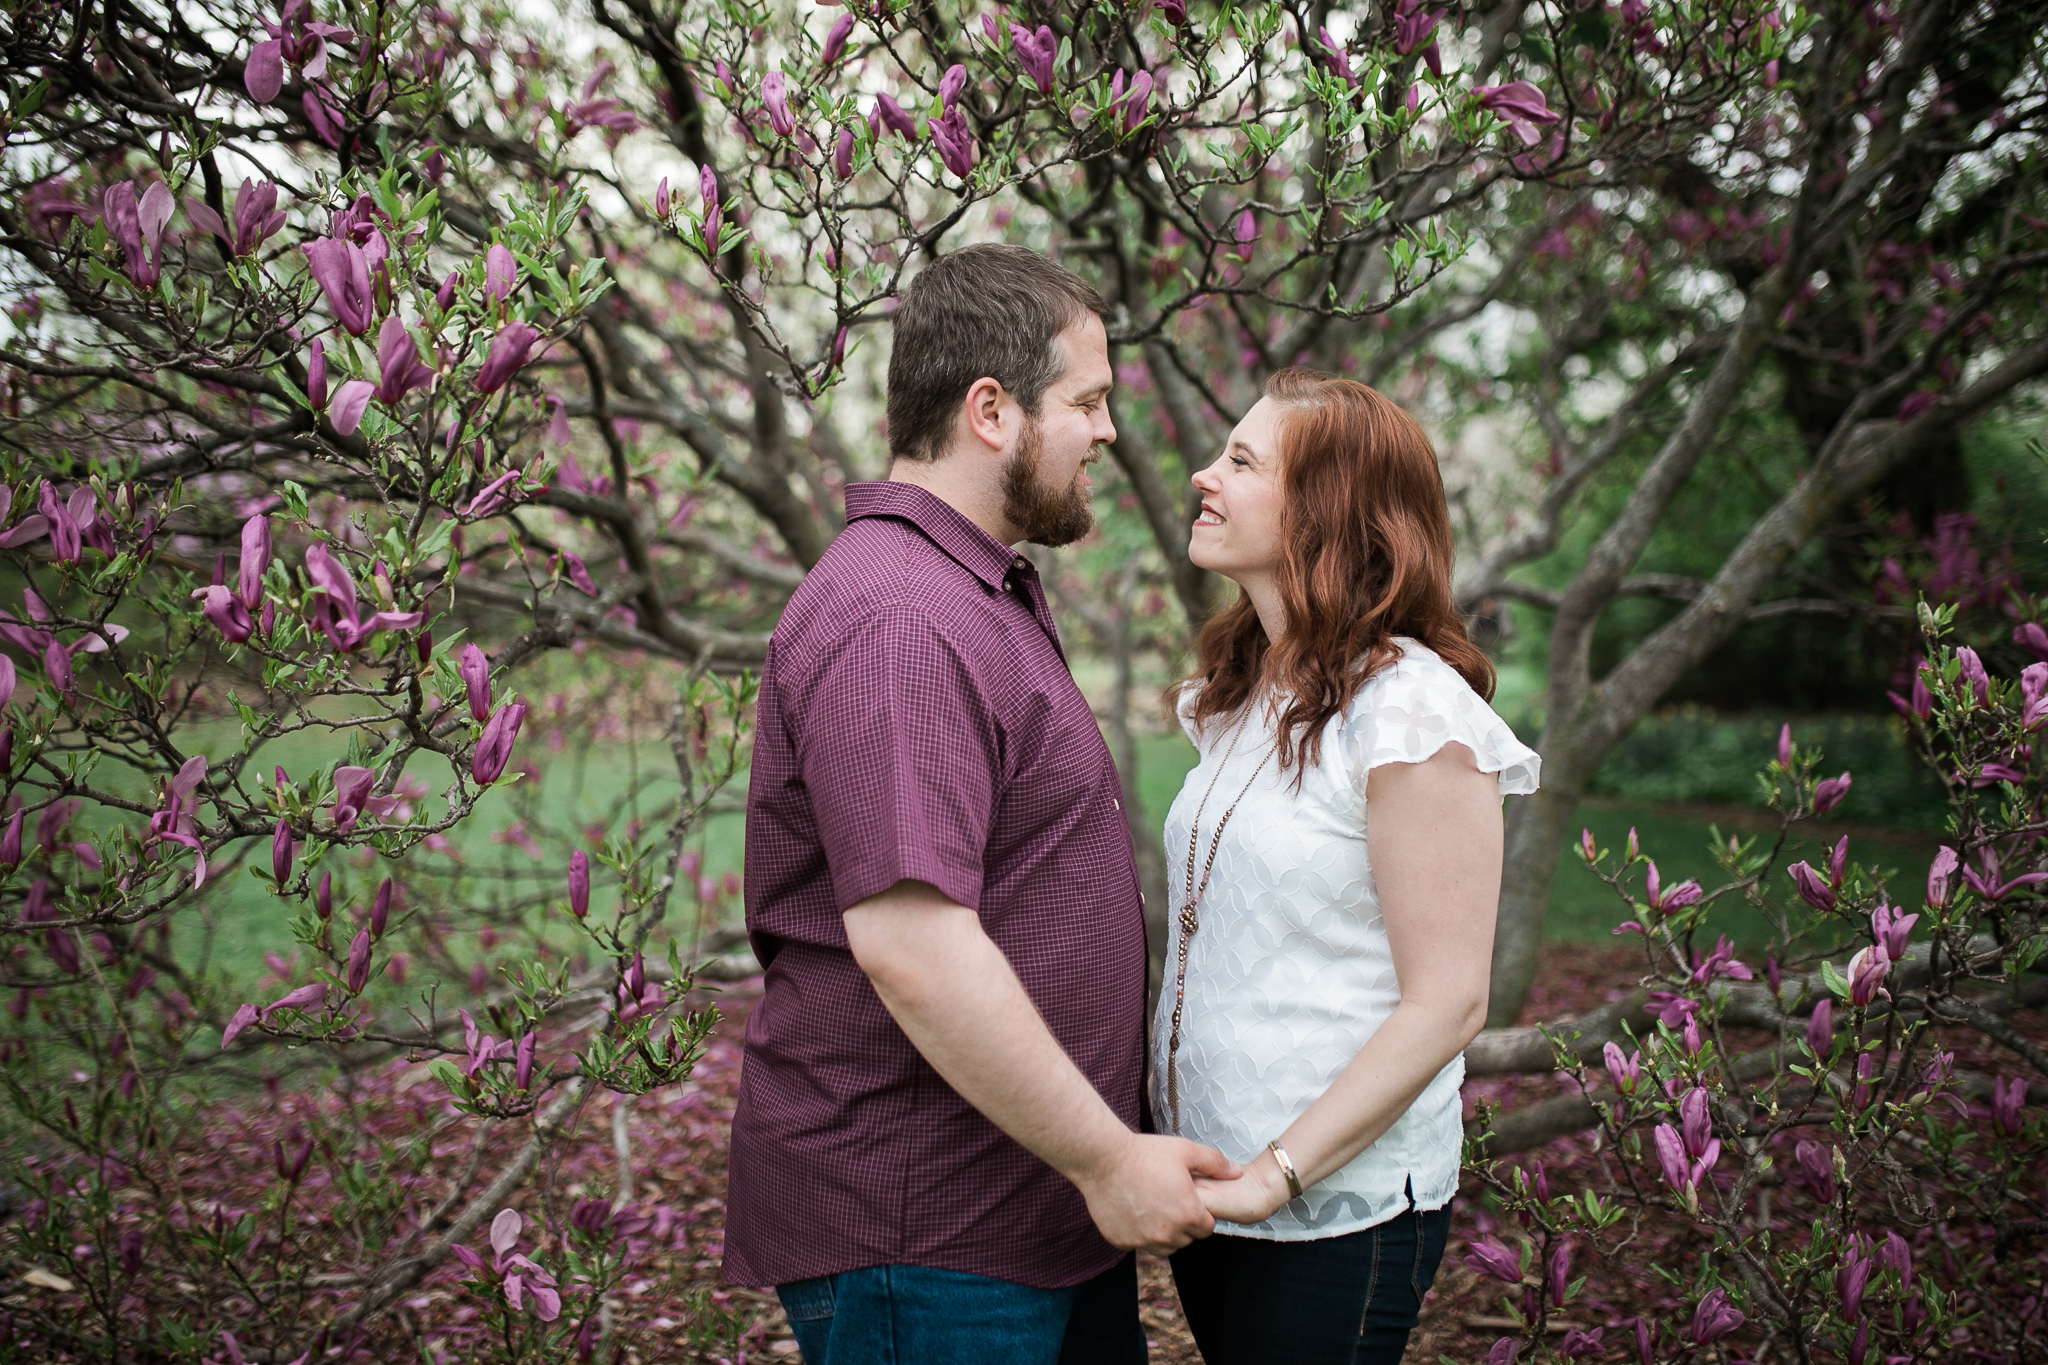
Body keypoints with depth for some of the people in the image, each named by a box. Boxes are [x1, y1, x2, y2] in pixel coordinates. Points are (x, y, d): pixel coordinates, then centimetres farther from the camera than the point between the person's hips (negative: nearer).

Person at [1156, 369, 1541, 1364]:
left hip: (1334, 1211, -7)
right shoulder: (1238, 696, 8)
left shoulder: (1409, 709, -16)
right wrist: (1176, 1165, 5)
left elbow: (1446, 1003, -18)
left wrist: (1275, 1174, -21)